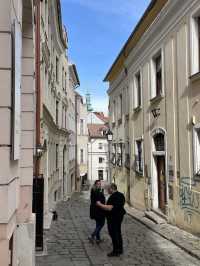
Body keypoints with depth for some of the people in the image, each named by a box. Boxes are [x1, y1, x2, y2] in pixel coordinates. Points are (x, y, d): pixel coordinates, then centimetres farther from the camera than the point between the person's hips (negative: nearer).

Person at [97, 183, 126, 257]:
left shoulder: (113, 197, -23)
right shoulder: (121, 195, 10)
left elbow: (109, 208, -28)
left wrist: (100, 204, -18)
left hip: (113, 218, -10)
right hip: (119, 216, 10)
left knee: (114, 234, -2)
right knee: (118, 233, 18)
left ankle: (116, 251, 4)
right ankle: (120, 250, 28)